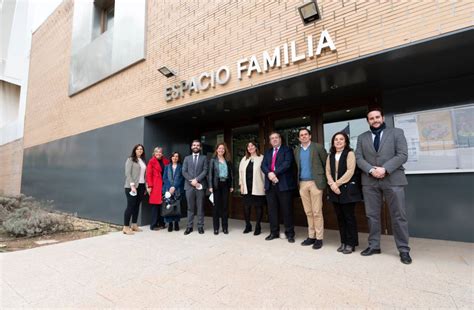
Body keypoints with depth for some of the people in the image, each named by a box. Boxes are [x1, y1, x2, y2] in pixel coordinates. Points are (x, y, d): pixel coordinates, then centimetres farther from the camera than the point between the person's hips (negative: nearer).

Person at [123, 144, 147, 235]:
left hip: (141, 186, 6)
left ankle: (134, 225, 19)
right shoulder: (130, 159, -1)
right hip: (132, 186, -6)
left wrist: (145, 187, 11)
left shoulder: (143, 161, 15)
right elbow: (128, 173, -10)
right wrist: (132, 185, -17)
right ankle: (126, 227, 1)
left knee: (137, 206, 10)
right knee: (130, 206, -6)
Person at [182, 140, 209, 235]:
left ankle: (200, 226, 11)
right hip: (189, 185, 1)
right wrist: (192, 181, -9)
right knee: (190, 207, 6)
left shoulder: (204, 158, 9)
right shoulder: (187, 158, 14)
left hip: (200, 185, -1)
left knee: (200, 207, 3)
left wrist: (196, 179, -14)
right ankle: (189, 226, 13)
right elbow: (184, 172, 5)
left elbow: (205, 171, -2)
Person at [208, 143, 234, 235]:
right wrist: (210, 186, -10)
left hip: (226, 184, 3)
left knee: (225, 205, 5)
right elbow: (210, 173, -2)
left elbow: (231, 173, 12)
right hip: (216, 184, -2)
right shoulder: (213, 160, 3)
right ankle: (216, 227, 12)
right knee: (216, 205, 2)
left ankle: (225, 227, 16)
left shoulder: (228, 160, 11)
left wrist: (231, 185, 6)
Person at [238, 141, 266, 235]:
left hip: (257, 188, -4)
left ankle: (258, 226, 19)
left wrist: (265, 185, -11)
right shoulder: (244, 159, 12)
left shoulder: (262, 158, -4)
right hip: (246, 187, 5)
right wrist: (241, 184, 5)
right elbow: (241, 172, 12)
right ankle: (248, 225, 25)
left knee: (258, 207, 5)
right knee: (246, 207, 10)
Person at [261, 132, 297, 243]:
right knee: (272, 210, 10)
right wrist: (269, 173, -14)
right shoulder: (267, 152, 19)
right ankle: (274, 232, 22)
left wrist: (275, 173, -18)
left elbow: (287, 164, -12)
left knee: (287, 210, 1)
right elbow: (263, 165, 6)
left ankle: (289, 233, 13)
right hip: (270, 184, 5)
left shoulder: (287, 150, 3)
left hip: (284, 184, -5)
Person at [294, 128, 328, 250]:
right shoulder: (296, 150, 12)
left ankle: (319, 238, 9)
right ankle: (311, 236, 20)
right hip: (302, 183, 4)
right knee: (308, 212, 10)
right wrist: (298, 180, 8)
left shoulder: (318, 147, -1)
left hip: (315, 182, -4)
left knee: (317, 212, -2)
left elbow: (326, 163, 0)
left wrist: (324, 179, 0)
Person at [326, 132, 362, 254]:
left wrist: (337, 183, -13)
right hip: (335, 190, 5)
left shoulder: (349, 153, -2)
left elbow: (350, 171, -12)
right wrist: (332, 184, -8)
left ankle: (351, 243, 12)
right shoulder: (331, 155, 15)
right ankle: (343, 242, 20)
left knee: (349, 216, 1)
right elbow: (328, 171, 8)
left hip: (347, 189, -5)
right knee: (340, 217, 10)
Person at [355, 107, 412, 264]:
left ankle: (404, 250, 16)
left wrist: (385, 169, -16)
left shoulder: (397, 132, 7)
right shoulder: (362, 137, 13)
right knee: (372, 215, 7)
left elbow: (402, 155, -4)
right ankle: (374, 245, 18)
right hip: (369, 181, 2)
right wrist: (371, 170, -13)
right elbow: (358, 158, 4)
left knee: (399, 216, 3)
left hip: (393, 179, -2)